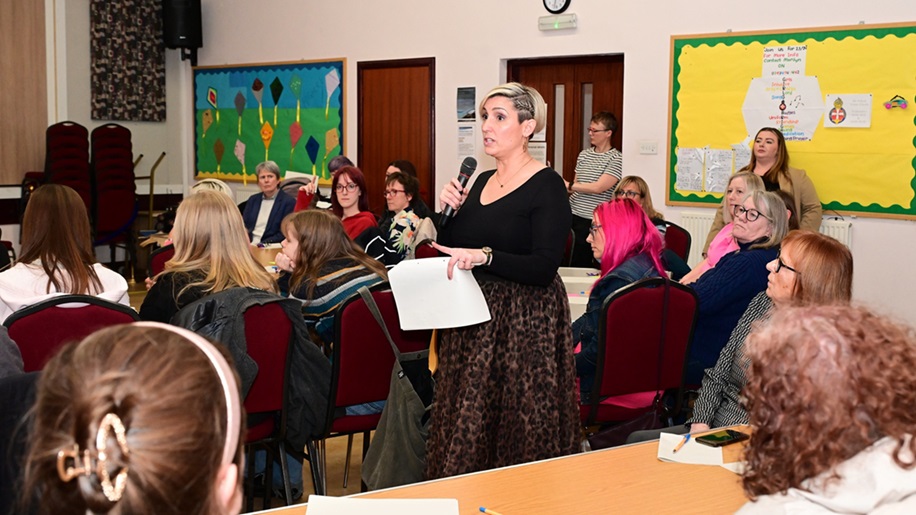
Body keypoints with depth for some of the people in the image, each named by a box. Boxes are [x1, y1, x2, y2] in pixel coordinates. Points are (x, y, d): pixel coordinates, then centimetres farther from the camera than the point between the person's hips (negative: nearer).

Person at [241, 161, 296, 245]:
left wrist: (260, 245, -17)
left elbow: (283, 235, -7)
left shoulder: (289, 202, -1)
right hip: (249, 245, 5)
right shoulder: (253, 199, 18)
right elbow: (244, 226, 15)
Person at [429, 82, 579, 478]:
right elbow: (451, 248, 18)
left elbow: (544, 267, -19)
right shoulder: (482, 182, 12)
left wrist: (484, 256, -30)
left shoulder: (547, 186, -9)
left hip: (522, 324, -7)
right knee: (465, 430, 9)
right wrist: (447, 211, 1)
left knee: (517, 429, -4)